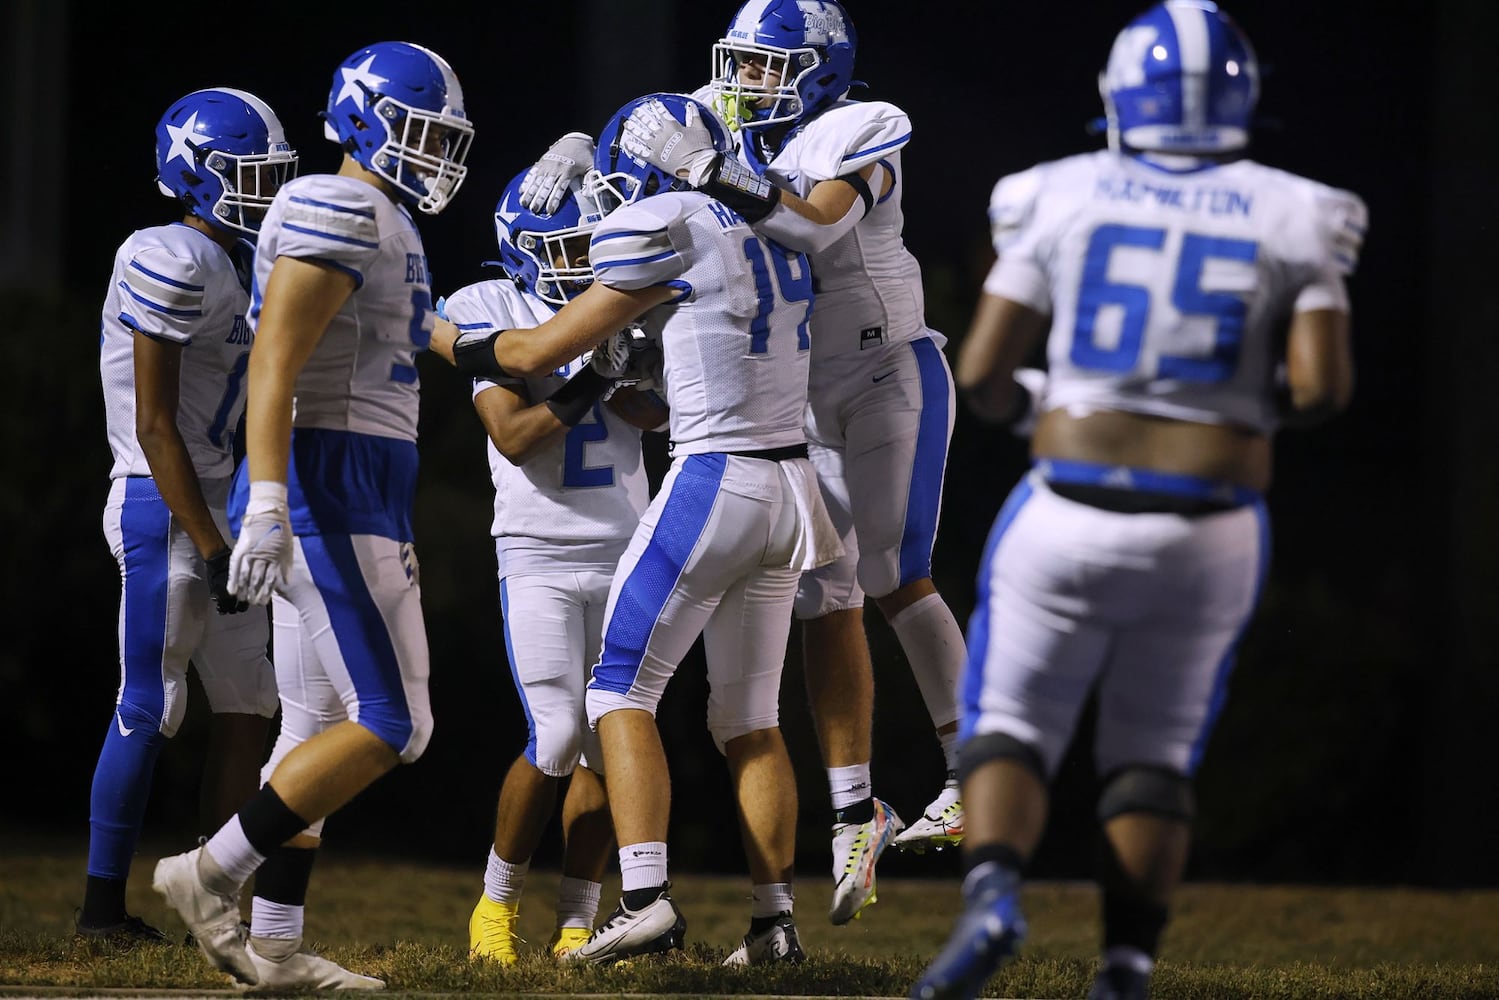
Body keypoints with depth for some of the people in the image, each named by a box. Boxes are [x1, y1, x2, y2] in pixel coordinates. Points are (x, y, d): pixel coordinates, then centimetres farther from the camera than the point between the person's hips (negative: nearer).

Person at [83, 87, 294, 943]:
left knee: (247, 709, 8)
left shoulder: (227, 269, 15)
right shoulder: (172, 265, -15)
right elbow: (154, 426, -18)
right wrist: (212, 549, -19)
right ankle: (104, 907, 3)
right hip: (165, 511, -10)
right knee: (151, 710, -5)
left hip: (215, 508, 10)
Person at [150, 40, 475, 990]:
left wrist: (394, 543, 24)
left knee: (320, 727, 9)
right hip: (325, 493, -10)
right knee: (390, 725, -11)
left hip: (353, 500, 10)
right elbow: (274, 366, -20)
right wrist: (269, 509, -28)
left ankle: (274, 944, 11)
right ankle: (213, 873, -5)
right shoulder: (336, 215, -12)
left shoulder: (387, 226, 20)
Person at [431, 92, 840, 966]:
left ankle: (647, 899, -14)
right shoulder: (773, 237, 14)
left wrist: (439, 342, 13)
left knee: (624, 690, -1)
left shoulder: (667, 235, -9)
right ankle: (776, 918, 9)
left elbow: (543, 351, -1)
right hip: (789, 485, 8)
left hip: (713, 484, -8)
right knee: (750, 716, 12)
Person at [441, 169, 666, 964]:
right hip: (539, 556, -4)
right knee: (556, 740, -13)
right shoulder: (488, 312, -5)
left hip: (624, 550, 4)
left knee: (607, 745, 0)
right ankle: (497, 900, 9)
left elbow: (660, 412, -1)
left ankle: (575, 926, 8)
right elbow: (513, 435, -14)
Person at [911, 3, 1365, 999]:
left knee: (1013, 729, 10)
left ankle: (992, 898, -17)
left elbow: (981, 372, -1)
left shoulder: (1061, 198, -1)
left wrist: (1016, 406, 21)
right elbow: (1322, 386, -7)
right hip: (1210, 533, 1)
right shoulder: (1291, 218, 0)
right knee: (1154, 754, 16)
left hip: (1072, 515, -1)